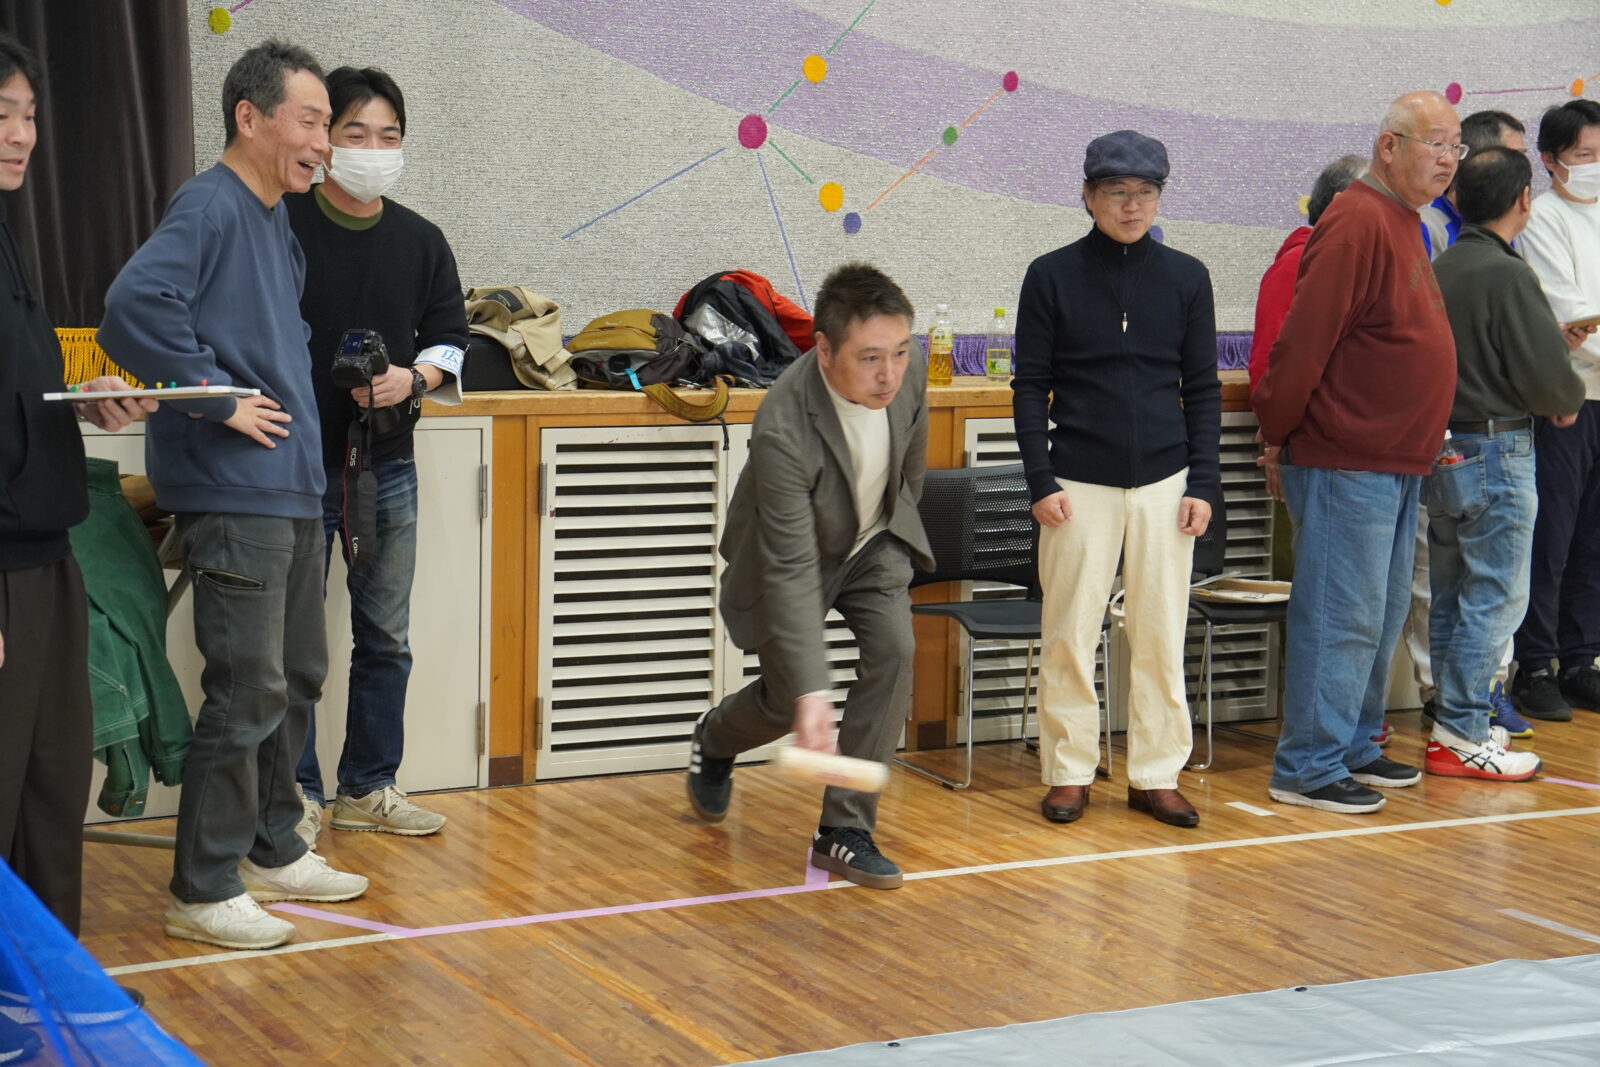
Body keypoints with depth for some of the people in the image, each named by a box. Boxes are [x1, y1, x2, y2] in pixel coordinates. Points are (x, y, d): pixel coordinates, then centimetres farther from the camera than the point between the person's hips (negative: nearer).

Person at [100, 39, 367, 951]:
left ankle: (273, 849, 31)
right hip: (236, 495, -10)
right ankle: (204, 892, 5)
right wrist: (218, 401, -23)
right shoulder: (210, 208, -14)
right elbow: (136, 304, -30)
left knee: (299, 678, 17)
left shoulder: (276, 222, 16)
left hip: (294, 491, 10)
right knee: (248, 694, -5)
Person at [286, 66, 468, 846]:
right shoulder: (282, 226, -7)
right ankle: (296, 792, 11)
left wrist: (415, 378, -8)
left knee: (386, 636, 10)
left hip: (386, 464, 4)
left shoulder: (420, 241, 6)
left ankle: (367, 787, 22)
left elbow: (449, 337, 13)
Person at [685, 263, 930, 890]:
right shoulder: (784, 428, -41)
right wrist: (810, 691, -44)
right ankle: (714, 741, 41)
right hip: (796, 552, -4)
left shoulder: (908, 372, -24)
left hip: (874, 539, 4)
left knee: (893, 649, -18)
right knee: (785, 702, 2)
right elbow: (791, 569, -40)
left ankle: (844, 830, -9)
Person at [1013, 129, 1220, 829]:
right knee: (1070, 634, 1)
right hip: (1080, 482, -2)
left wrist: (1203, 483, 2)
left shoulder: (1186, 278, 6)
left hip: (1165, 482, 2)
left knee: (1161, 635, 5)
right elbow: (1030, 386, 2)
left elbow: (1203, 388, 10)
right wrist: (1041, 482, -5)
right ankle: (1069, 771, 13)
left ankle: (1156, 775, 15)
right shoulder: (1052, 276, 1)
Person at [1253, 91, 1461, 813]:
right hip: (1346, 464, -10)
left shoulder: (1402, 223, 16)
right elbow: (1302, 342, -19)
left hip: (1395, 465, 10)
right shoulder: (1357, 222, -16)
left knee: (1381, 617, 16)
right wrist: (1278, 435, -13)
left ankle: (1353, 747, 26)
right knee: (1340, 618, -6)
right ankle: (1307, 769, 1)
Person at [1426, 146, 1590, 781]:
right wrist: (1569, 402, 3)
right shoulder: (1507, 276, -17)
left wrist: (1555, 340, 16)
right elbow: (1546, 377, -18)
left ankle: (1454, 720, 23)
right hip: (1495, 450, -8)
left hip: (1440, 447, 8)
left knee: (1451, 596, 15)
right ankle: (1463, 735, 1)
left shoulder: (1439, 270, 6)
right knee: (1496, 597, -1)